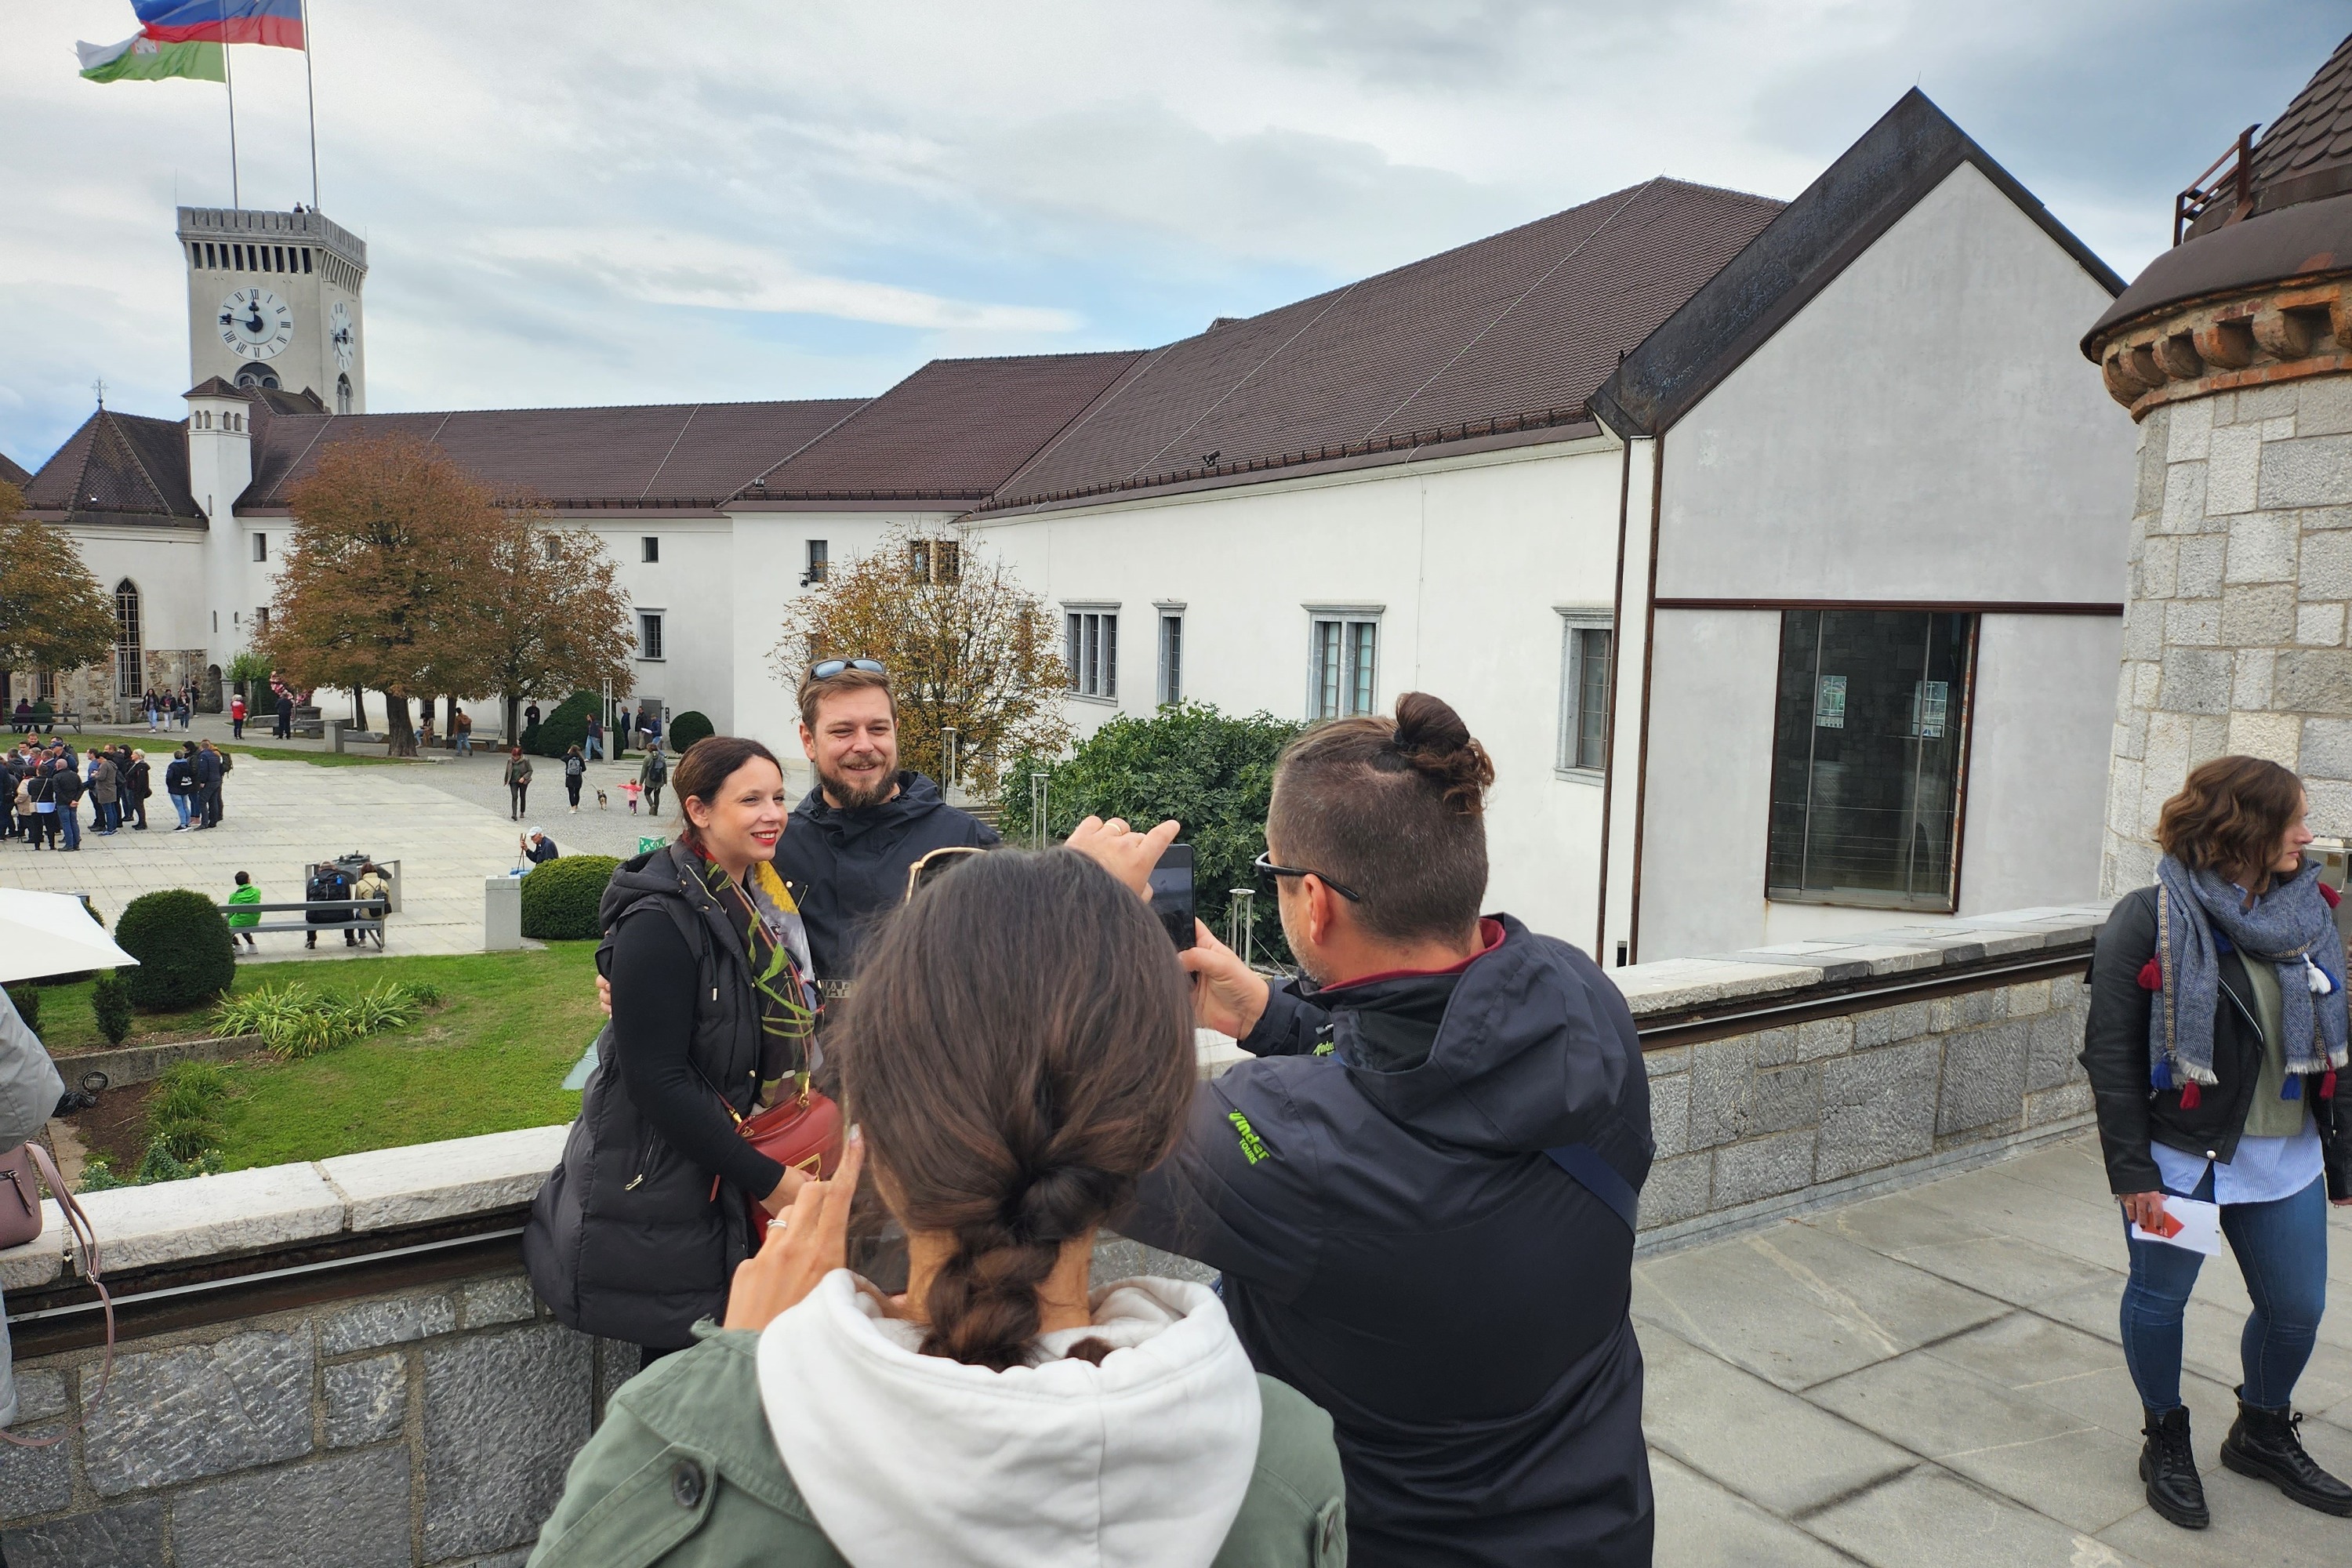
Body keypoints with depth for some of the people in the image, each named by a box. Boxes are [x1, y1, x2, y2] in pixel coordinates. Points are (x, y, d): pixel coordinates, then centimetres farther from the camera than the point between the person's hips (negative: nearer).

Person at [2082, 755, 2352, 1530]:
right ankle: (2167, 1442, 31)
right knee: (2159, 1298, 9)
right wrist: (2132, 1170, -15)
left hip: (2287, 1158, 6)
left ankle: (2263, 1434, 40)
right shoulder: (2149, 920, -14)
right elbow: (2111, 1052, -14)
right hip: (2180, 1156, -5)